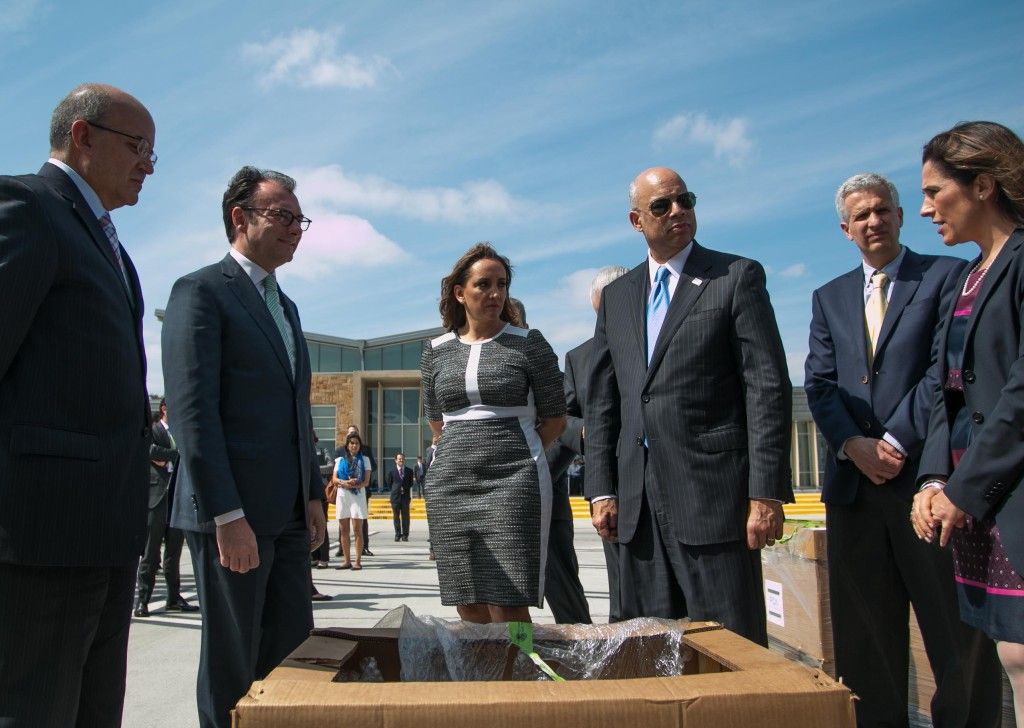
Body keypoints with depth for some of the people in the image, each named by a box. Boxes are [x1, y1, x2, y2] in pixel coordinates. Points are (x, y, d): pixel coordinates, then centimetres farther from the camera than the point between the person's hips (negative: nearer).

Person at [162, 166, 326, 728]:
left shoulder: (285, 306, 20)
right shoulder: (201, 291, -6)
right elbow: (191, 409, -16)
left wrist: (313, 496, 15)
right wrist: (228, 516, -20)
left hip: (288, 513, 8)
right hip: (233, 513, -8)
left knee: (294, 653, 10)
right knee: (232, 665, 4)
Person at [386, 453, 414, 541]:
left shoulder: (409, 471, 6)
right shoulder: (391, 472, 2)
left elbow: (411, 484, 11)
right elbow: (389, 483, 10)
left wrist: (408, 493, -1)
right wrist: (395, 490, 1)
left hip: (405, 496, 0)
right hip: (395, 496, 0)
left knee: (405, 516, 1)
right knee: (396, 516, 4)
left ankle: (405, 535, 7)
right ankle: (398, 534, 13)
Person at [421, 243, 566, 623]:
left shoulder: (528, 343, 1)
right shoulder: (436, 351, 11)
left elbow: (555, 418, 5)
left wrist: (517, 455, 9)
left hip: (512, 483, -4)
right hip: (450, 484, 4)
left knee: (507, 608, -8)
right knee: (468, 608, 7)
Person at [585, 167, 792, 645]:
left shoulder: (737, 277, 2)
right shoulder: (617, 295, 15)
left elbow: (769, 388, -5)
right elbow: (602, 401, 14)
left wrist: (767, 492, -12)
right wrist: (601, 489, 6)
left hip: (713, 493, -4)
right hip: (637, 502, 5)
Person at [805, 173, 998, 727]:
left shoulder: (946, 275, 4)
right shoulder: (829, 297, 17)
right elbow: (819, 384, 8)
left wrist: (895, 441, -13)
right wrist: (854, 444, -8)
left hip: (926, 476, -3)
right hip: (855, 482, 4)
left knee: (957, 633, 4)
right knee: (865, 638, 8)